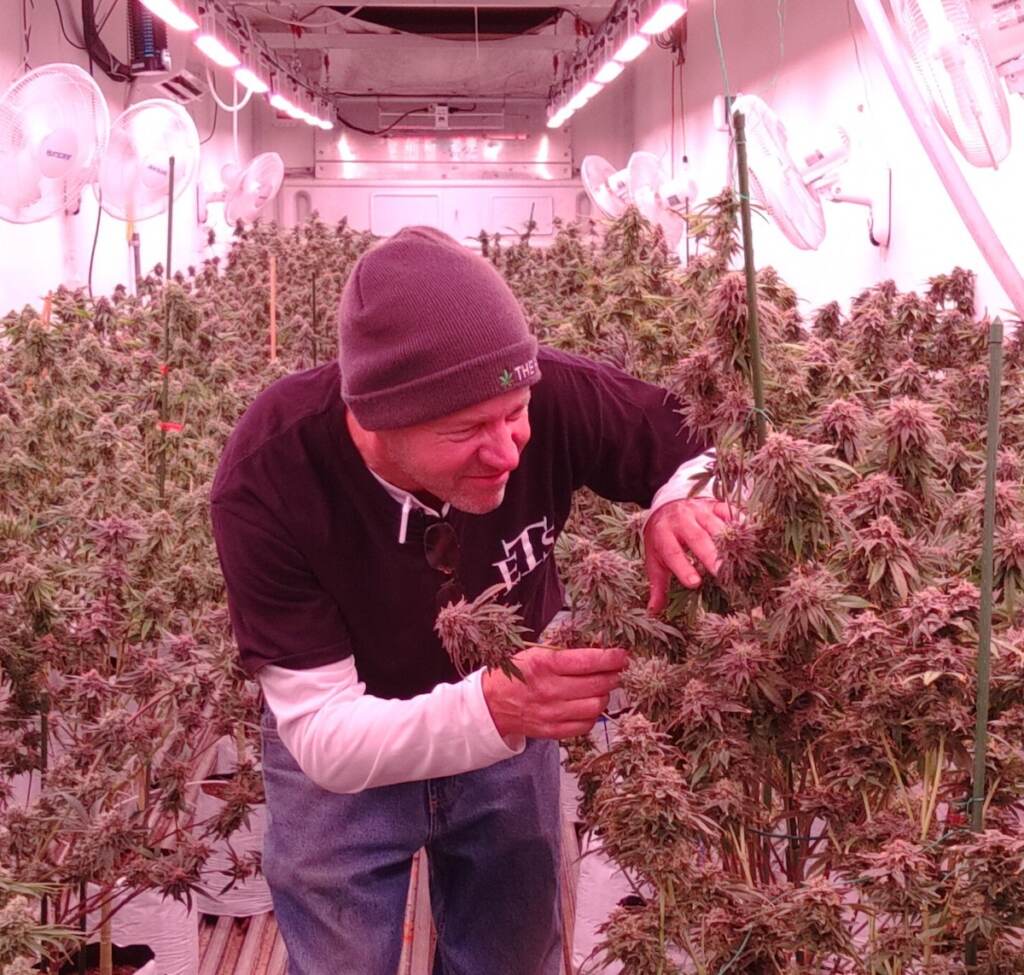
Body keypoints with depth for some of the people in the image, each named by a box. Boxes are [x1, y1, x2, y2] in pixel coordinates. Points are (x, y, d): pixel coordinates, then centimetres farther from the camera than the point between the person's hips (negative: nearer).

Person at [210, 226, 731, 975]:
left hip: (512, 735, 3)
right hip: (342, 753, -2)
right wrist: (493, 708, -51)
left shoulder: (553, 396, -31)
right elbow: (323, 737, -33)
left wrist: (682, 505, -37)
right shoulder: (268, 482, -35)